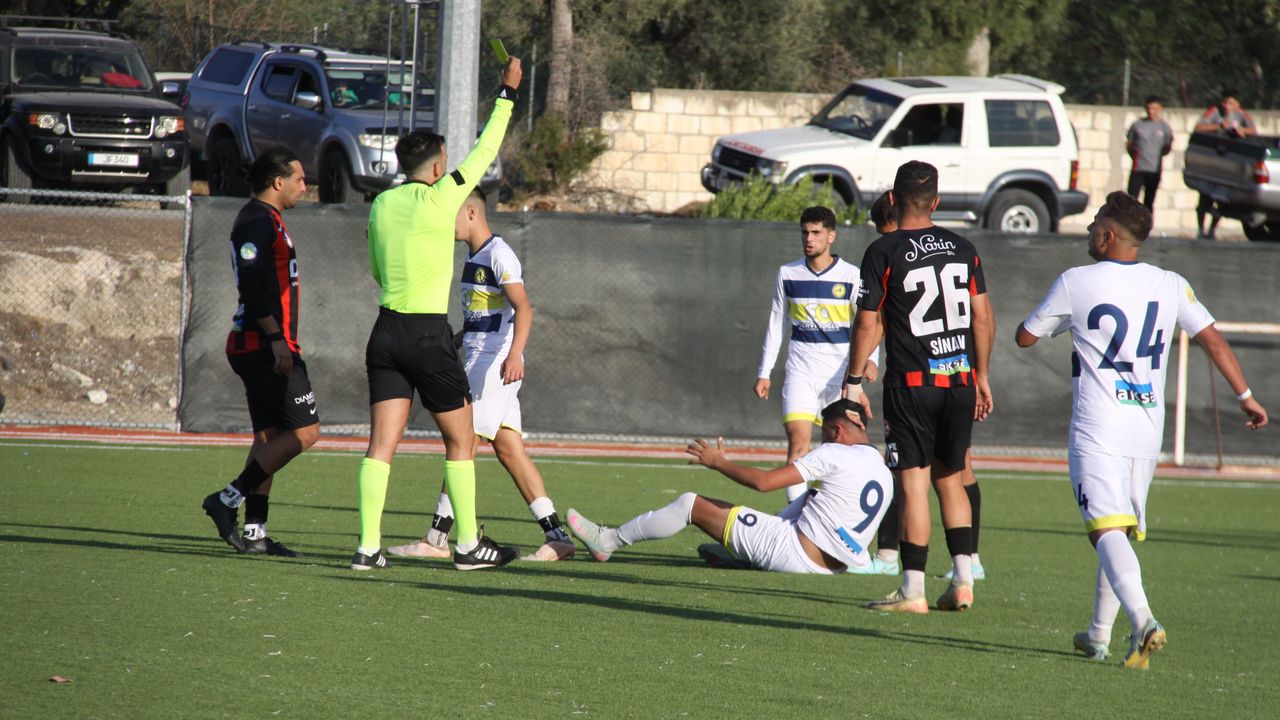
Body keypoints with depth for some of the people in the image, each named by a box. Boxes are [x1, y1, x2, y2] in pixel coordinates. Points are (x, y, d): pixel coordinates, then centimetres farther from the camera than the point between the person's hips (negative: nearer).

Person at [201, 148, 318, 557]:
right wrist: (276, 337, -24)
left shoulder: (265, 220, 20)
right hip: (265, 345, -11)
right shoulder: (258, 221, -12)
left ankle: (254, 531, 8)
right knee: (304, 431, -10)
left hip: (254, 349, 11)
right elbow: (252, 285, -22)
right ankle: (229, 500, -11)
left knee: (269, 436, 9)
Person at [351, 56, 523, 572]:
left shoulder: (381, 205, 8)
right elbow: (484, 152, 1)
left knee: (381, 445, 1)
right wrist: (507, 95, 10)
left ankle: (368, 546, -7)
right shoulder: (439, 199, -9)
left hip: (386, 332, 5)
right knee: (460, 441, 8)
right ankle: (469, 544, 10)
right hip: (429, 335, -5)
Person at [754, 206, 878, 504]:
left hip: (840, 373, -1)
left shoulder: (851, 276, -1)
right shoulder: (788, 274, 7)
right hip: (801, 371, 1)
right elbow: (775, 324, 14)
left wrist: (869, 358, -21)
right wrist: (764, 372, 13)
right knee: (798, 441, -14)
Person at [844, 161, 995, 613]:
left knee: (915, 483, -3)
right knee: (950, 479, 15)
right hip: (960, 379, 5)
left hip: (912, 382, -5)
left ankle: (913, 591, -4)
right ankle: (963, 580, 8)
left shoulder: (884, 253, -7)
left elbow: (868, 325, -7)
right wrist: (981, 378, 19)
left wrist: (854, 382, 2)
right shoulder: (963, 249, 7)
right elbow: (983, 317, 10)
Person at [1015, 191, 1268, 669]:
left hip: (1096, 430, -5)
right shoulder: (1170, 286, 5)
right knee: (1123, 531, 18)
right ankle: (1098, 636, 25)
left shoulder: (1075, 283, -4)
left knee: (1108, 530, -15)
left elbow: (1025, 337, 7)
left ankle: (1143, 621, -36)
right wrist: (1246, 396, 9)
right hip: (1148, 431, 5)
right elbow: (1212, 339, 3)